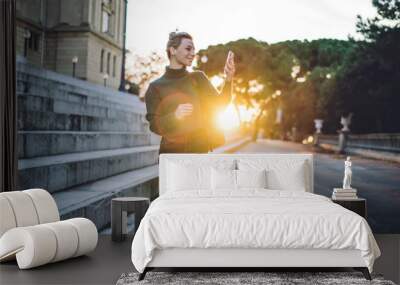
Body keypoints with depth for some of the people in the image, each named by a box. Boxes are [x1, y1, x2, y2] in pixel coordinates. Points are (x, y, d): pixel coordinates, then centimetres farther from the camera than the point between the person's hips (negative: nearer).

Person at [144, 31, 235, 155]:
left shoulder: (198, 78, 9)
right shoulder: (155, 87, 3)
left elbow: (218, 104, -2)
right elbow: (154, 125, -3)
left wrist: (228, 80, -20)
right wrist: (175, 116, -23)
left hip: (200, 150, 1)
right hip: (171, 153, -1)